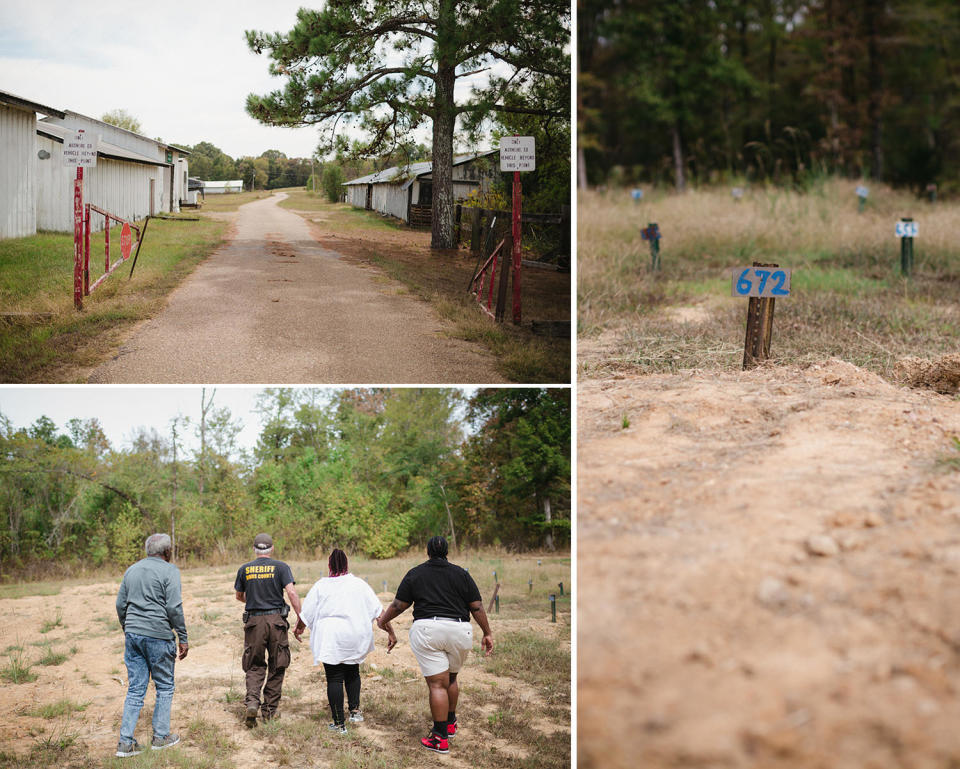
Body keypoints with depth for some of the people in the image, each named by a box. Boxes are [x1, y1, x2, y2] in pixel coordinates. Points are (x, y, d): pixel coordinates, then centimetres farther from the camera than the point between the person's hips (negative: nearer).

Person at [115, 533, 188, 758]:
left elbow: (121, 605, 16)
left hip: (133, 635, 6)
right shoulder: (169, 571, -6)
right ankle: (161, 737, 14)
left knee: (135, 689, 8)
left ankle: (125, 742, 3)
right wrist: (183, 638, -6)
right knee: (164, 687, 9)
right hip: (158, 635, -6)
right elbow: (174, 607, -12)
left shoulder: (132, 570, 13)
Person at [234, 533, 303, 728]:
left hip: (253, 621, 1)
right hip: (276, 620, -1)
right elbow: (291, 592, -11)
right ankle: (270, 710, 12)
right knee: (276, 667, 10)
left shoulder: (244, 569, 6)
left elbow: (239, 596, 18)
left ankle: (252, 702, -14)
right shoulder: (280, 567, -1)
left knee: (254, 667, 9)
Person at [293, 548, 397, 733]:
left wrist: (298, 628, 26)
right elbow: (379, 611, -1)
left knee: (334, 678, 2)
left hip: (330, 640, -2)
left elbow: (306, 613, 7)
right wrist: (391, 632, 5)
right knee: (352, 672, 23)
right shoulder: (359, 584, 2)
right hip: (355, 638, 2)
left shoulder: (320, 586, 0)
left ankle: (339, 723, 2)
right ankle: (355, 710, 12)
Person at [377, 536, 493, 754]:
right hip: (459, 631, 2)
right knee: (451, 678, 23)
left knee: (437, 684, -4)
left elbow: (399, 605, 9)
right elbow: (477, 607, 7)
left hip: (427, 630, -2)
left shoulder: (415, 574, 8)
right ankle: (450, 723, 35)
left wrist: (383, 620, 27)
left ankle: (440, 738, -5)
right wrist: (487, 633, 15)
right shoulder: (461, 574, 10)